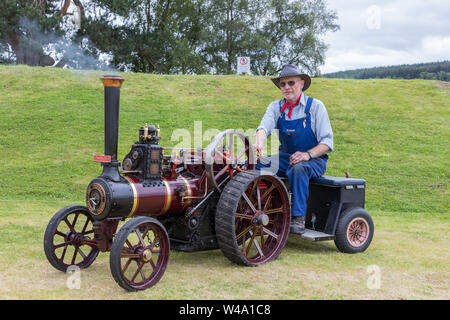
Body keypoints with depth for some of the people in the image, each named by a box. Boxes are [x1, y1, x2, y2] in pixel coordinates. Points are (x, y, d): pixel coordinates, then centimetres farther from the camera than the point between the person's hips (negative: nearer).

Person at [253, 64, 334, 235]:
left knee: (298, 169, -38)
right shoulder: (276, 107, 7)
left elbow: (327, 142, -7)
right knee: (255, 164, -20)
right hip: (285, 157, 4)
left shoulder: (315, 106, -3)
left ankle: (298, 218, -30)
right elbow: (264, 127, -13)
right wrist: (259, 144, -36)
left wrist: (307, 154, -24)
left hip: (314, 159, -4)